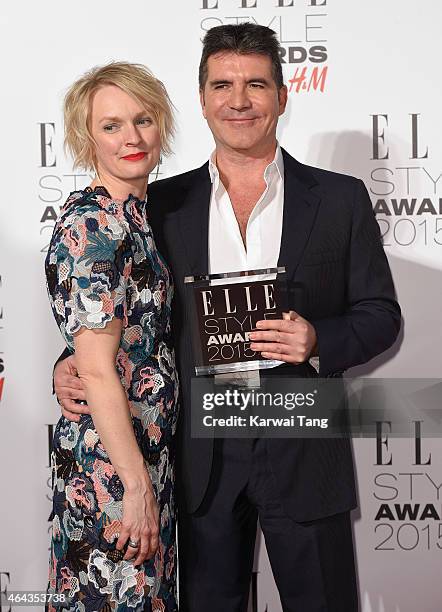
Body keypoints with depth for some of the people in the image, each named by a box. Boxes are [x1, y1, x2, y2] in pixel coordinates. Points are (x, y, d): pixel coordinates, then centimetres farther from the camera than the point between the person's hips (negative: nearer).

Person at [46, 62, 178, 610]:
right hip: (109, 462, -9)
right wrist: (136, 484, -20)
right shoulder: (91, 224, -18)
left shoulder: (134, 213, 9)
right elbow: (98, 370, -21)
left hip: (147, 450, 9)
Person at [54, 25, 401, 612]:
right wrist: (75, 362, -8)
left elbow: (381, 314, 2)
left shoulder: (340, 199, -1)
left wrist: (318, 340, -17)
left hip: (304, 452, -1)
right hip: (203, 456, 2)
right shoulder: (165, 203, 4)